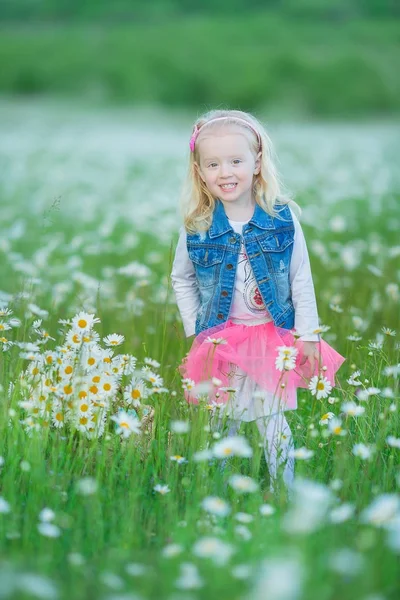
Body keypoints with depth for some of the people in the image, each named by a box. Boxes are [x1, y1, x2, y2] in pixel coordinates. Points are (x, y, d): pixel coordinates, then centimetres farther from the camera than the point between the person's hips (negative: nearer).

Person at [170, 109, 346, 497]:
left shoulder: (283, 218, -8)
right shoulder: (197, 227, -6)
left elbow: (301, 279, -2)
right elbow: (181, 279, 8)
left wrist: (308, 335, -3)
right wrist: (195, 328, 3)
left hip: (275, 338, -1)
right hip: (221, 341, 1)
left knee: (273, 423, 1)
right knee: (225, 422, 9)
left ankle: (283, 492, 15)